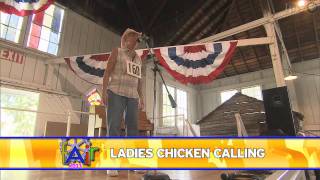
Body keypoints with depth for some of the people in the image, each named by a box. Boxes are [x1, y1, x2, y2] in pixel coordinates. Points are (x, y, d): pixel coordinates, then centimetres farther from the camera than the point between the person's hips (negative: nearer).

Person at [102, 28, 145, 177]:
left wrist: (141, 97, 10)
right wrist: (104, 91, -15)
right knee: (114, 126, -14)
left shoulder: (137, 58, 20)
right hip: (116, 92, -5)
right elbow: (107, 71, -3)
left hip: (132, 96, 5)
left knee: (133, 127, -3)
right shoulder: (116, 52, 5)